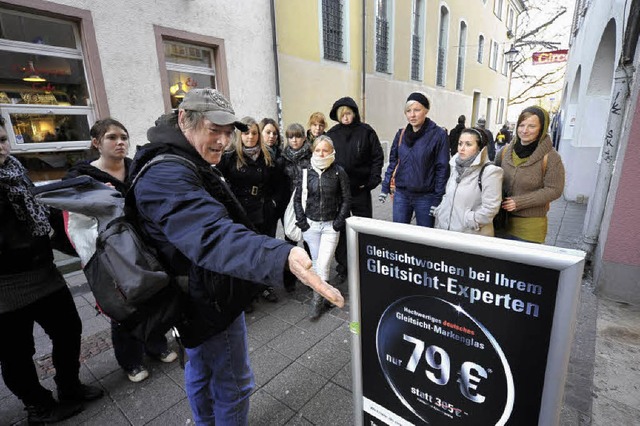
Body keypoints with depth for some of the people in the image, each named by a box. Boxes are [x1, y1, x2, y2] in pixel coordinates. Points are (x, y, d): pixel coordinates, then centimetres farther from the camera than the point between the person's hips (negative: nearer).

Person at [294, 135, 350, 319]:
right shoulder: (307, 172, 0)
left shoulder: (339, 172, -5)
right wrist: (301, 221, -2)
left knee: (323, 263, -6)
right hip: (311, 224, 2)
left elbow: (346, 199, 0)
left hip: (330, 225, -2)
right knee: (316, 261, 13)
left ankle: (318, 300, 11)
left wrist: (339, 222, -7)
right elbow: (297, 198, 6)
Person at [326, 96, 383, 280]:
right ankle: (343, 266, 22)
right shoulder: (332, 134, 3)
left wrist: (373, 180, -8)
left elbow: (377, 157, 1)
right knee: (340, 228, 7)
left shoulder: (366, 132, -2)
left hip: (360, 189, -1)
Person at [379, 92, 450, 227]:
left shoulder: (438, 134, -9)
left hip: (426, 197, -4)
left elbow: (442, 168, -8)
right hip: (401, 194, 4)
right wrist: (385, 188, 7)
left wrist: (438, 199, -10)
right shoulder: (401, 134, 5)